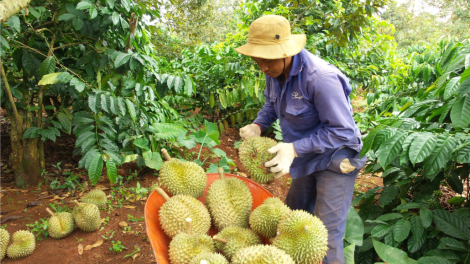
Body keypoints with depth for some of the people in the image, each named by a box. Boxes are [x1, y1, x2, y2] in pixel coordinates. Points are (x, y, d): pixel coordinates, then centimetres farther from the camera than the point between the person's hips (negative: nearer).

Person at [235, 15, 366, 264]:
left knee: (326, 235, -4)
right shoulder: (275, 71, -7)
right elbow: (272, 103, 13)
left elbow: (342, 131, -26)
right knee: (294, 212, 24)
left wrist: (294, 148, -32)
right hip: (306, 160, 8)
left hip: (334, 161, -8)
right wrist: (258, 125, -8)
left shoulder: (321, 78, -31)